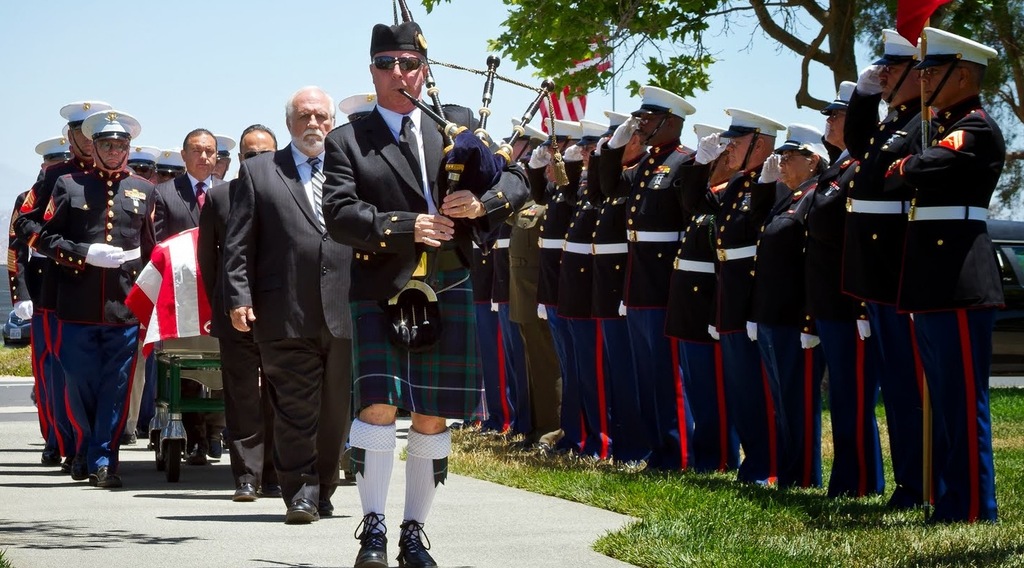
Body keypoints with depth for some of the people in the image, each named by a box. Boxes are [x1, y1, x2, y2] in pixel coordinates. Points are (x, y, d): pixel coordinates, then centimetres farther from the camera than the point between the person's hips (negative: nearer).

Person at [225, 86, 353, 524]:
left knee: (337, 410, 7)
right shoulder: (258, 172, 9)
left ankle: (322, 491, 19)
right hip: (286, 315, -2)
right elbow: (238, 243, 5)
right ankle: (300, 493, 1)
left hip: (346, 312, 2)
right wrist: (239, 297, -5)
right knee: (295, 410, -3)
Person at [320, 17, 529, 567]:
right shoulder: (347, 141, 4)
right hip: (379, 293, -3)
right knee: (378, 405, -15)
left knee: (432, 418, 5)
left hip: (446, 294, 3)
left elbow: (517, 181, 10)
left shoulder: (457, 127, 12)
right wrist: (405, 227, -19)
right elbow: (339, 213, -9)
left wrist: (482, 202, -11)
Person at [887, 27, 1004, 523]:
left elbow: (920, 169, -20)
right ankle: (949, 501, 17)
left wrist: (896, 171, 0)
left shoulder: (979, 130, -9)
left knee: (964, 400, -7)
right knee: (944, 402, 12)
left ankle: (974, 512, -5)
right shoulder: (943, 129, 20)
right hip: (931, 282, 10)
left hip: (960, 283, -10)